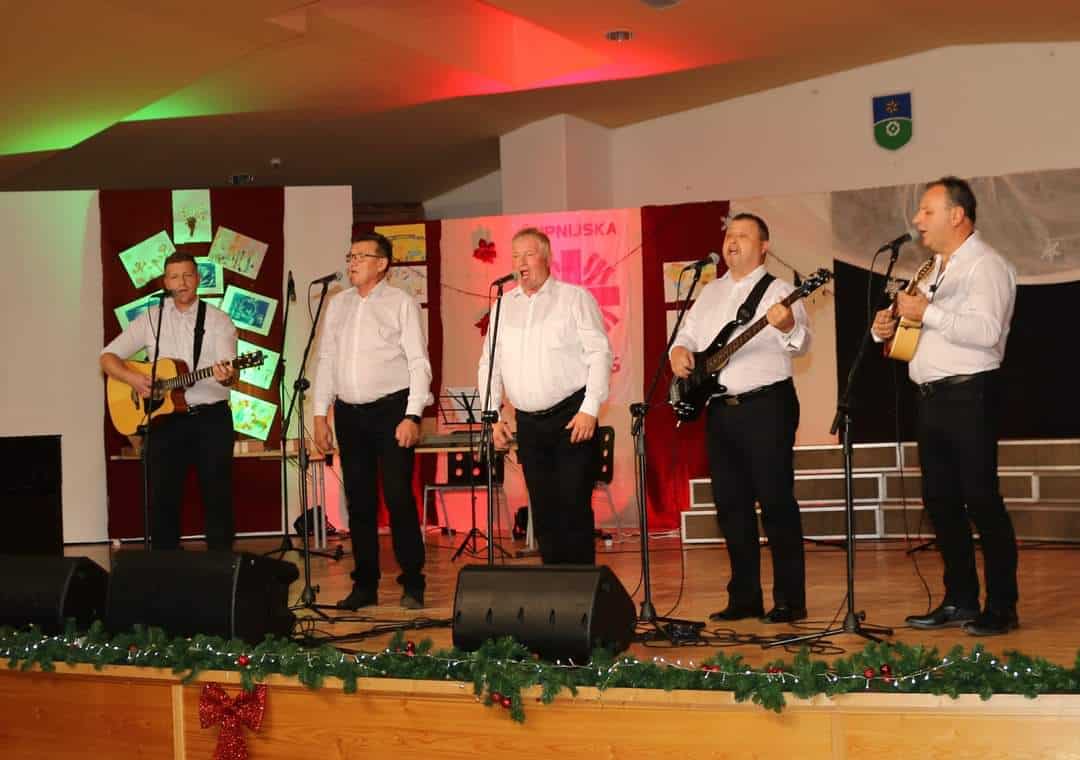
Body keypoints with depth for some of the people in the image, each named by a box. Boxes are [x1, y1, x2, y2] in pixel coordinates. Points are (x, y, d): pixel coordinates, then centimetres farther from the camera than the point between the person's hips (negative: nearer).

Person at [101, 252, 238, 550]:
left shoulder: (218, 320, 2)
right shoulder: (151, 319, 6)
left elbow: (231, 374, -9)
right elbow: (108, 357, 6)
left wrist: (226, 376, -33)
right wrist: (131, 377, -13)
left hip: (211, 417, -1)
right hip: (166, 417, 1)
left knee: (218, 496, 1)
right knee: (162, 498, 1)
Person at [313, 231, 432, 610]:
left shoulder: (401, 303, -2)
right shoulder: (338, 305, 13)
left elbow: (418, 362, -6)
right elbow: (326, 360, 15)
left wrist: (412, 416, -14)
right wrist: (320, 414, 8)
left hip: (391, 409, -5)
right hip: (349, 413, 5)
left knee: (399, 498, -7)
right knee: (358, 501, 7)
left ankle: (412, 585, 2)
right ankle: (364, 585, 14)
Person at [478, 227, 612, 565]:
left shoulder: (575, 298, 0)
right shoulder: (504, 306, 13)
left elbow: (600, 354, -6)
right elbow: (488, 365, 15)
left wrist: (590, 410, -14)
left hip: (572, 417, -5)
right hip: (529, 422, 5)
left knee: (573, 507, -7)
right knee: (543, 510, 7)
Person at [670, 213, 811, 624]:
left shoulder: (777, 291, -4)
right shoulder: (710, 292, 17)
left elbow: (800, 344, -16)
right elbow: (687, 334, 23)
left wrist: (788, 327, -38)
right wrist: (679, 350, 0)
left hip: (767, 405, -7)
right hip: (719, 409, 7)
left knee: (776, 501, -6)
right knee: (730, 504, 9)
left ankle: (789, 600, -1)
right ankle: (744, 597, 17)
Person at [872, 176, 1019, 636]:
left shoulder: (985, 266, -9)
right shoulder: (935, 270, 19)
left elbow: (987, 330, -23)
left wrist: (927, 313, -21)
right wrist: (887, 327, 7)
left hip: (969, 396, -9)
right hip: (931, 396, 9)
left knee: (981, 499, -7)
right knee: (940, 500, 11)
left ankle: (1002, 607, -1)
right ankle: (959, 601, 20)